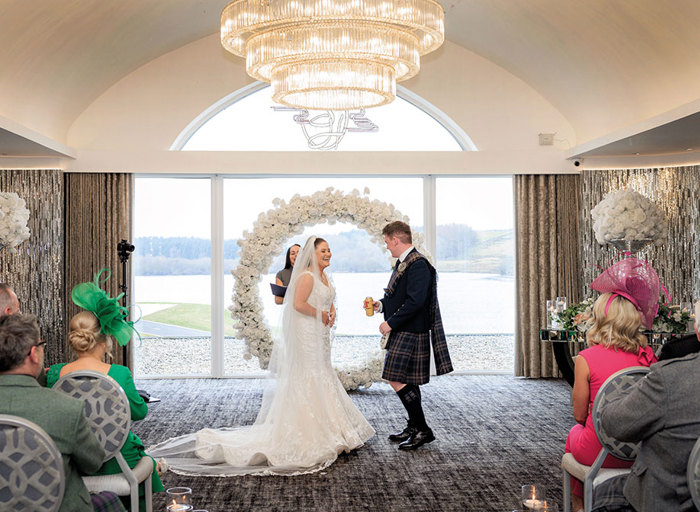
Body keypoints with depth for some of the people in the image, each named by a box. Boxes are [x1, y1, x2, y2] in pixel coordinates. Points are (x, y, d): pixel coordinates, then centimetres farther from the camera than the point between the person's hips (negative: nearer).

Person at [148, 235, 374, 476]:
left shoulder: (323, 276, 14)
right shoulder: (307, 276, -16)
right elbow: (298, 304, -25)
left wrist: (331, 312, 5)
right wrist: (320, 315, -16)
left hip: (320, 336, 10)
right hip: (307, 334, -10)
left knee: (321, 381, 15)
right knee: (306, 383, -7)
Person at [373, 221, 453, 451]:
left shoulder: (418, 265, -18)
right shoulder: (403, 263, 14)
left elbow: (414, 302, -25)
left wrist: (391, 323, -20)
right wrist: (382, 305, 8)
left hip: (410, 333, -10)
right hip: (402, 332, 10)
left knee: (398, 380, -11)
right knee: (407, 382, 16)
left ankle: (423, 430, -4)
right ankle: (414, 428, 26)